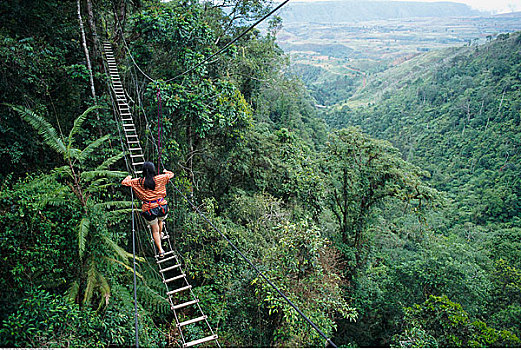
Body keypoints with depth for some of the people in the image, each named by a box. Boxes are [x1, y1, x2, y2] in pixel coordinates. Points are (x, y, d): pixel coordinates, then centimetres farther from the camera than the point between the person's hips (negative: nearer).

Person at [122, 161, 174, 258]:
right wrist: (165, 171, 31)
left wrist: (128, 177, 25)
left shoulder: (138, 182, -5)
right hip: (162, 206, 1)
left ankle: (160, 250, 11)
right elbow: (171, 174, 9)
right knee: (160, 221, 33)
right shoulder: (159, 179, -6)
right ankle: (160, 235, 59)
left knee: (155, 230, 14)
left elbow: (124, 182, 3)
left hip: (148, 209, -1)